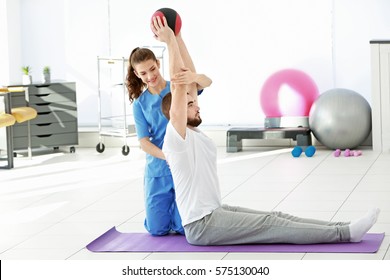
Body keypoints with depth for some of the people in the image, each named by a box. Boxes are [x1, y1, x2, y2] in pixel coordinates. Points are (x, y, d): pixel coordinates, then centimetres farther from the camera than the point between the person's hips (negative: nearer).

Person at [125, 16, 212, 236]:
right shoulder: (140, 104, 1)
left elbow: (207, 82, -25)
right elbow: (144, 142, -7)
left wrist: (195, 77, -49)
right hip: (158, 170, 2)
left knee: (185, 228, -8)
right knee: (157, 229, 0)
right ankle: (167, 205, 33)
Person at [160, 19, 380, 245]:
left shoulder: (192, 132, 12)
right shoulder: (176, 136, -15)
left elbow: (189, 78, 14)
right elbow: (178, 84, -25)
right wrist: (171, 43, -25)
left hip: (214, 213, 11)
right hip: (202, 227, -11)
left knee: (275, 218, 0)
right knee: (271, 225, -14)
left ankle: (342, 229, -6)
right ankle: (345, 234, -18)